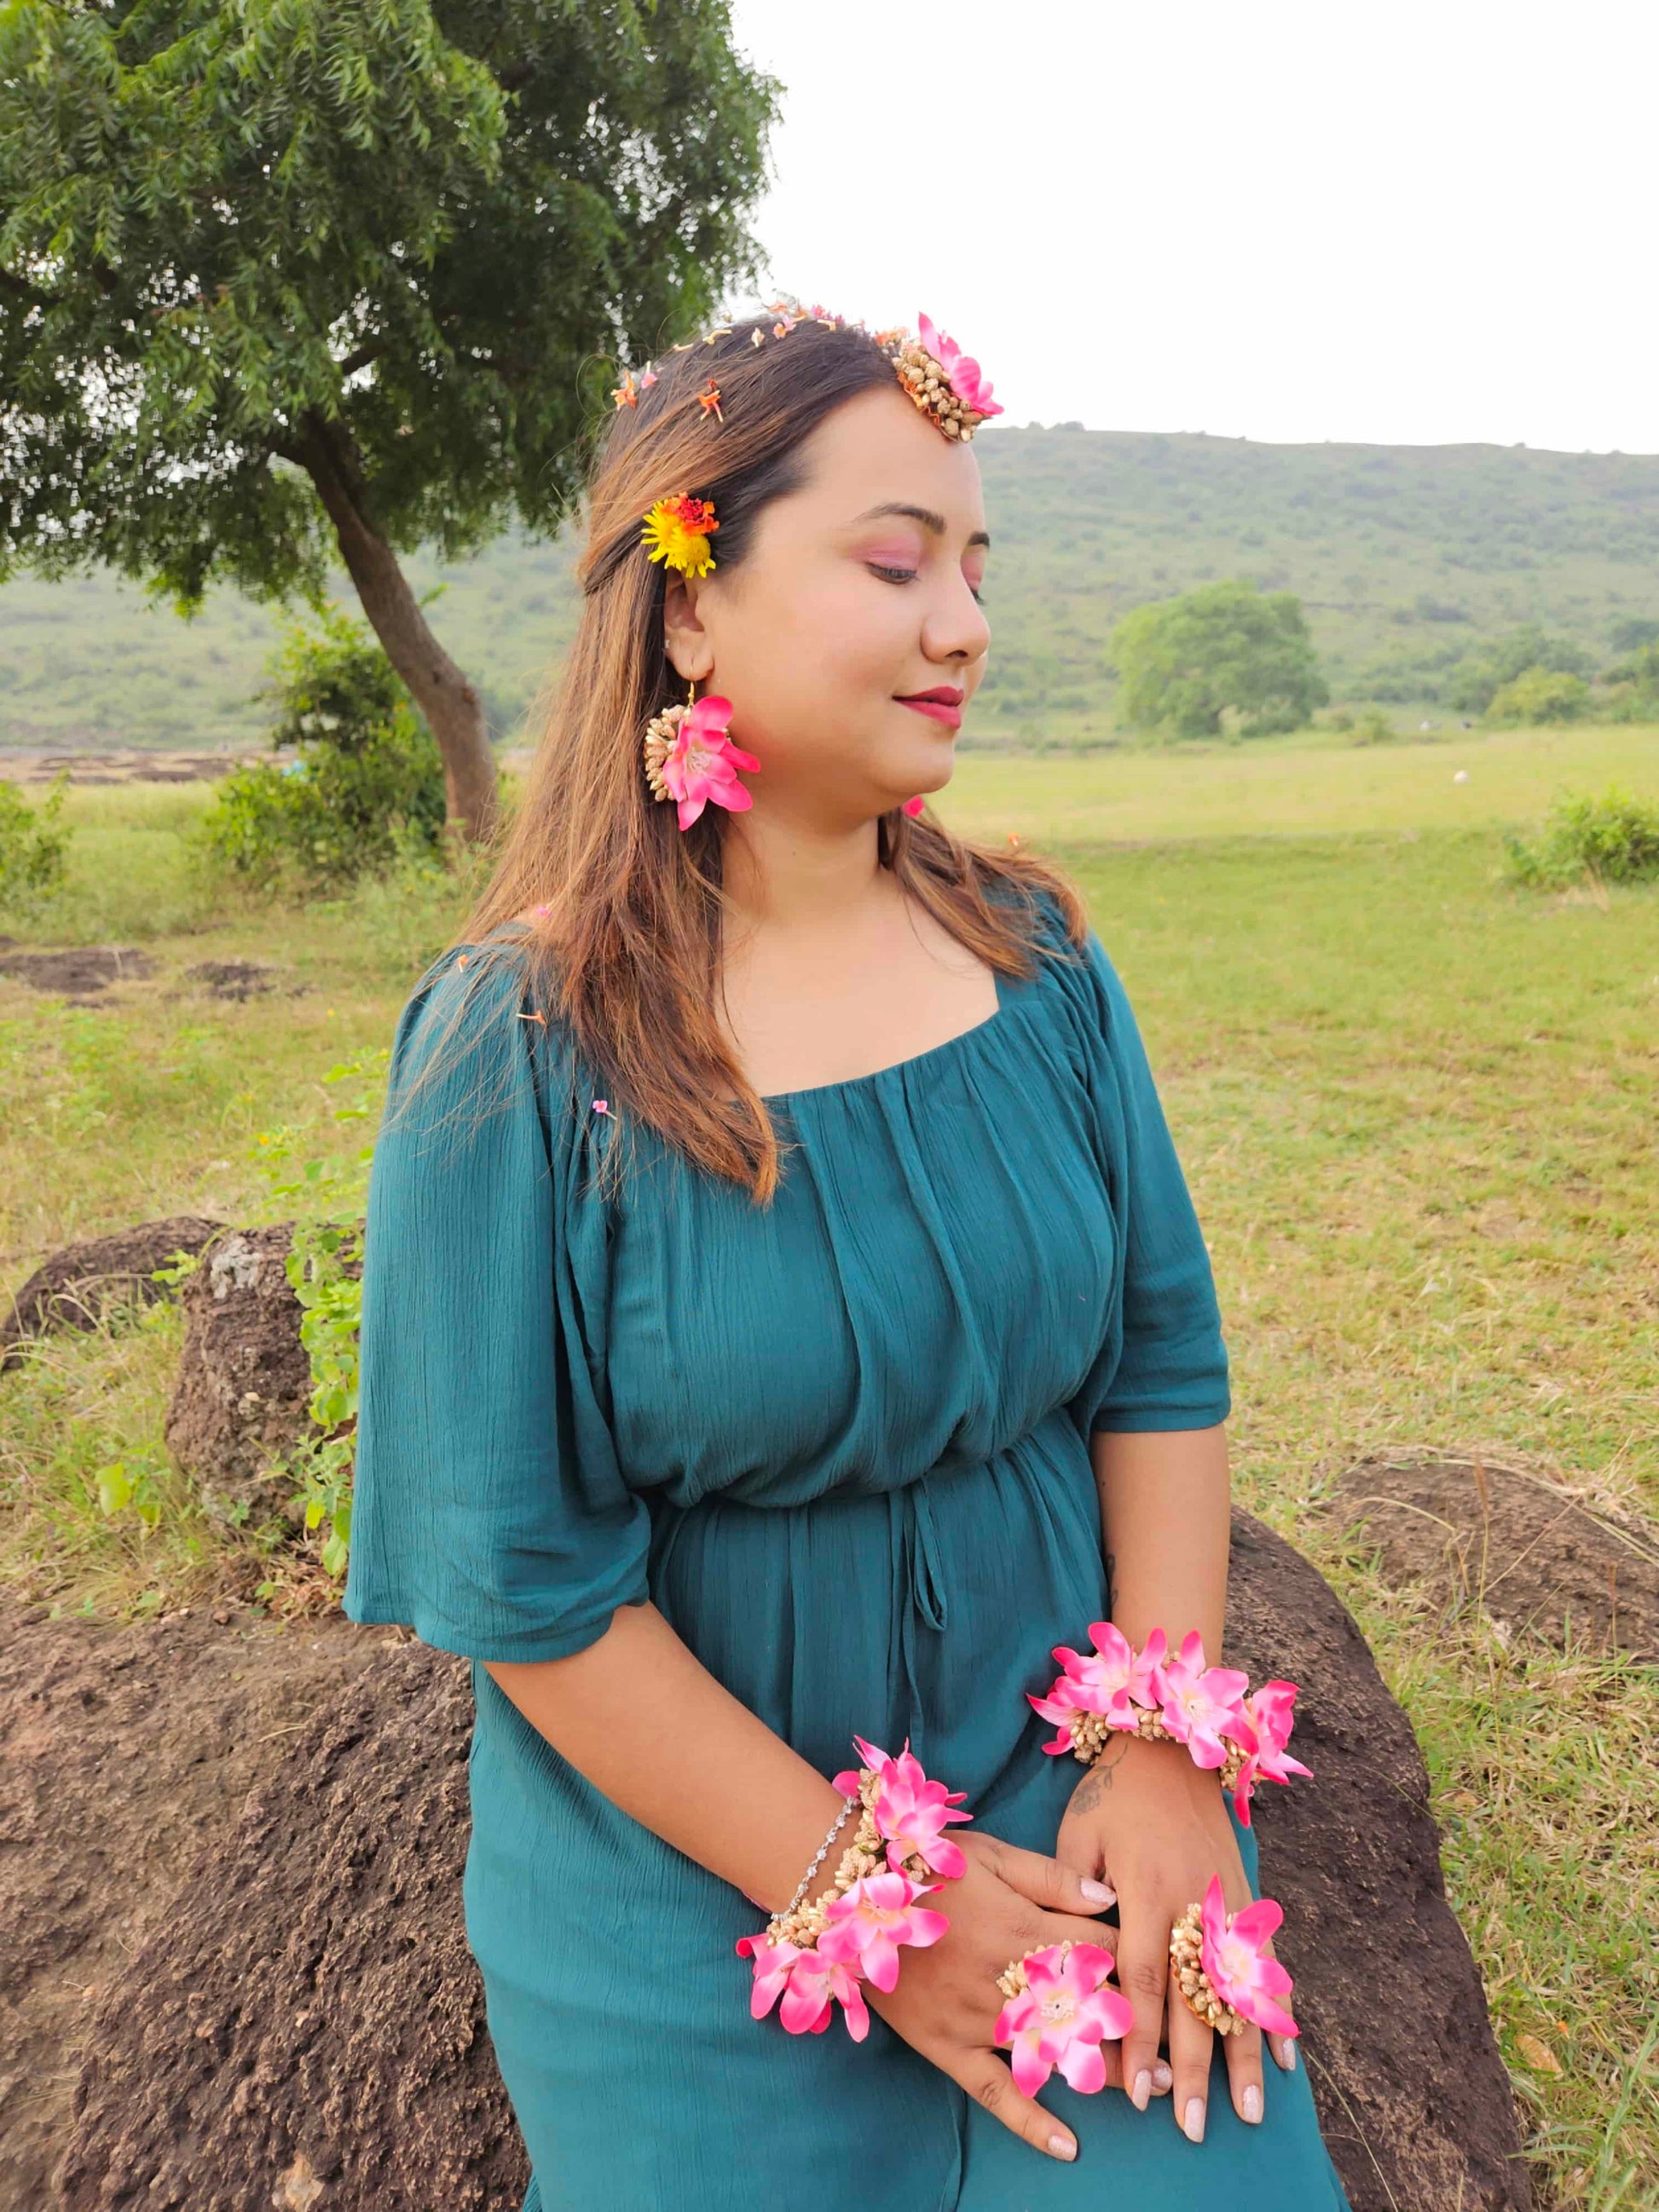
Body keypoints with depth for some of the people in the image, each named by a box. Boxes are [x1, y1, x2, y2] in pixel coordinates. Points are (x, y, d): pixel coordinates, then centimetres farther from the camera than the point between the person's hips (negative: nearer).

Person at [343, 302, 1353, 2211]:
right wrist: (863, 1901, -13)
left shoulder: (1037, 958, -5)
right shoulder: (521, 1052, -18)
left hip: (1067, 1818, 4)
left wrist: (1164, 1754, -8)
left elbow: (1165, 1365, 0)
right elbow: (521, 1581, -15)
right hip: (693, 1906, -3)